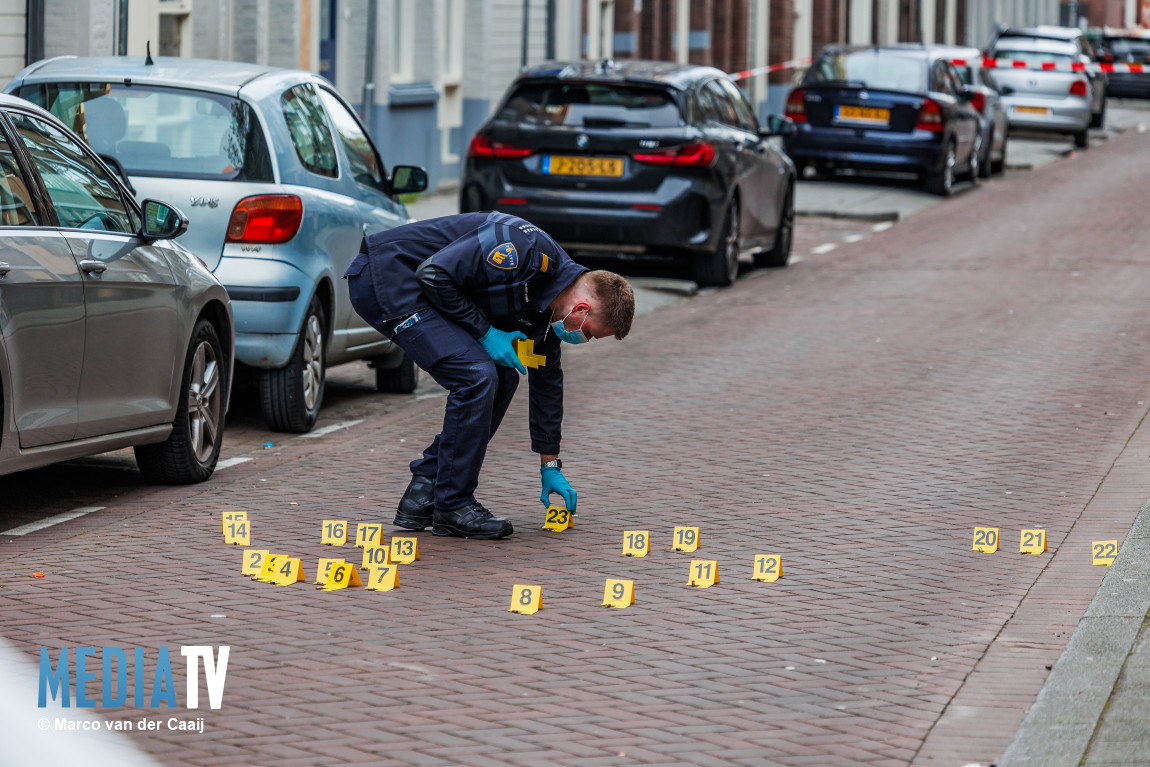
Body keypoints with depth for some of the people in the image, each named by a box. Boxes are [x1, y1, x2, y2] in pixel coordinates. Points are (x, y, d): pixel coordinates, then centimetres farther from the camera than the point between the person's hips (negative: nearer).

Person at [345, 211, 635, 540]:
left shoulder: (546, 306, 6)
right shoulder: (527, 252, -24)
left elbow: (547, 380, 18)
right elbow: (434, 272, -24)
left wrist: (550, 466, 21)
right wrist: (484, 331, -16)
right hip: (384, 277, -10)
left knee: (500, 379, 9)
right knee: (477, 376, -17)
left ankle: (424, 492, 11)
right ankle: (453, 506, -8)